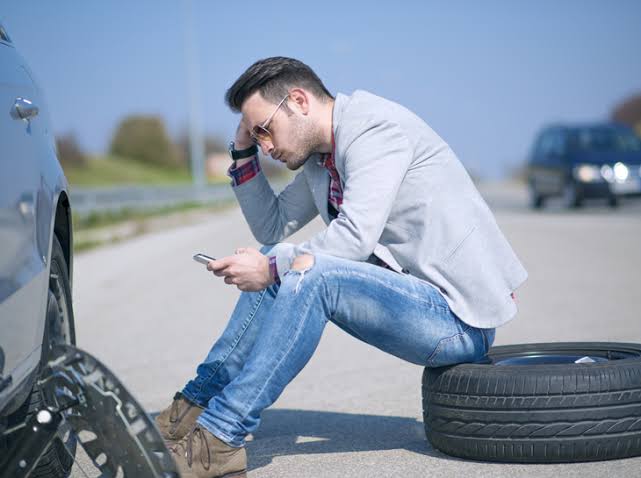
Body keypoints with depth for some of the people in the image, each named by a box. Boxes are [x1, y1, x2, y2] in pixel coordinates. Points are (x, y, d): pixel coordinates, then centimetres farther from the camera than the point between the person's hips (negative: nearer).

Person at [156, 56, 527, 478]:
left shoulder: (374, 126, -14)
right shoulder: (320, 160, 14)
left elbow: (356, 235, -24)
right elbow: (273, 227, 22)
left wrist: (273, 268, -18)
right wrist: (243, 152, 13)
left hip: (460, 320, -10)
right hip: (415, 297, 10)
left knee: (309, 274, -28)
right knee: (277, 266, 8)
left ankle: (220, 437, -25)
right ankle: (197, 404, 7)